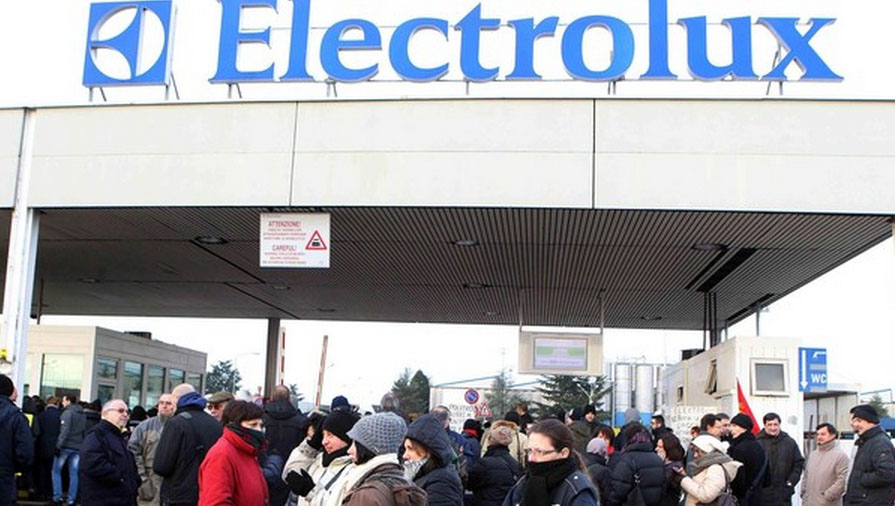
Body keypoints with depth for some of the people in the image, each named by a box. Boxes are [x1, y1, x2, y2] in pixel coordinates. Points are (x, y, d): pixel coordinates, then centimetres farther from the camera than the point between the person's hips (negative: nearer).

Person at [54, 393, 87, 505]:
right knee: (74, 473, 6)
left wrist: (59, 445, -16)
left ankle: (57, 496, 2)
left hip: (66, 446, -6)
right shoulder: (83, 415, 14)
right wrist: (82, 444, 13)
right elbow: (85, 432, 14)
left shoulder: (68, 413, -9)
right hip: (78, 447, 6)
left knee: (56, 471, 6)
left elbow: (64, 431, -17)